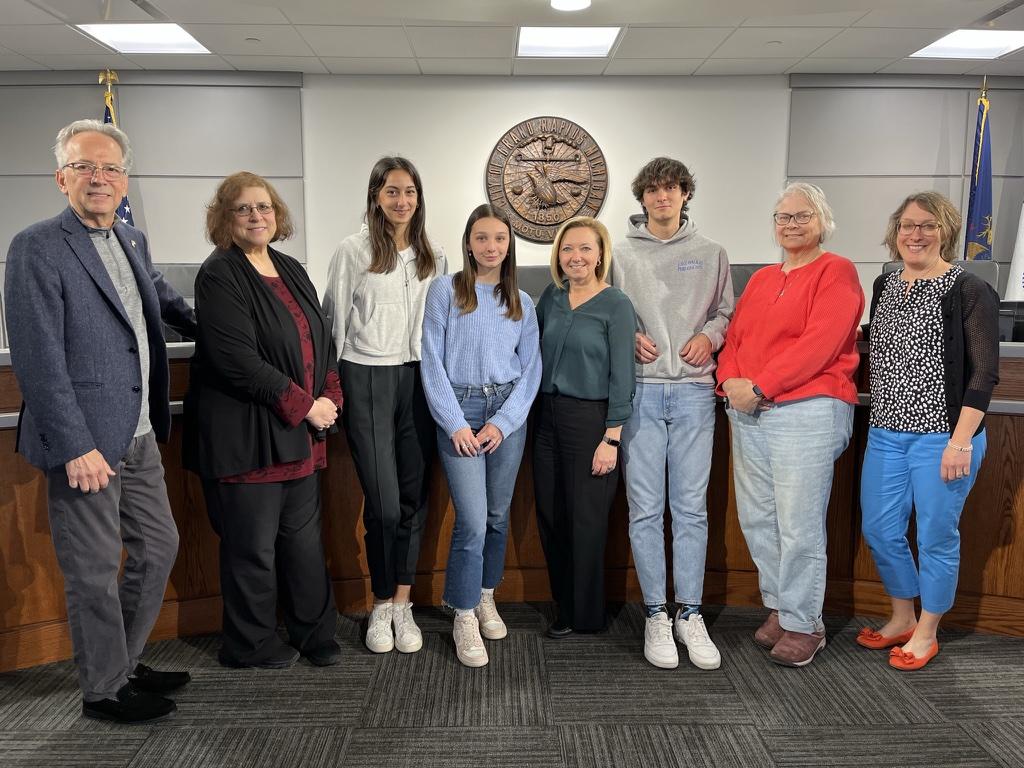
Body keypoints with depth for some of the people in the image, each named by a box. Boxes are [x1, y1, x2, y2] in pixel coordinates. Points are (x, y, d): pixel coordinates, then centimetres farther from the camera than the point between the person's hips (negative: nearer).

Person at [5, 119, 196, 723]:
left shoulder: (133, 241, 11)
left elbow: (165, 299, 33)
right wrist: (75, 447, -21)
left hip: (139, 435, 8)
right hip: (85, 443, -8)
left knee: (159, 546, 17)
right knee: (96, 572, 5)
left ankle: (125, 662, 36)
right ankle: (105, 690, 25)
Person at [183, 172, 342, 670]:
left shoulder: (290, 270, 13)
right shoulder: (219, 276, -10)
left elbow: (321, 340, 15)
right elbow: (237, 360, -19)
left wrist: (329, 397, -2)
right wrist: (305, 406, -16)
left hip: (300, 433, 7)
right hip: (246, 433, -7)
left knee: (304, 536, 14)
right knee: (253, 545, 5)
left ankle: (314, 632, 29)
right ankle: (251, 644, 24)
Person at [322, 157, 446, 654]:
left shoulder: (433, 256, 10)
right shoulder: (354, 250, -2)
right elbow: (334, 320, 1)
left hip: (419, 380, 4)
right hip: (367, 379, -4)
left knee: (414, 499, 6)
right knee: (384, 505, -5)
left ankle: (402, 606, 20)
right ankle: (381, 605, 17)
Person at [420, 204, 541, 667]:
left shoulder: (522, 303, 10)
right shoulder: (444, 291, -1)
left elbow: (531, 369, 6)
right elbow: (432, 362, -5)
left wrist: (502, 422, -6)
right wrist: (456, 423, -11)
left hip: (508, 412, 4)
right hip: (460, 411, -3)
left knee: (498, 515, 11)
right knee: (473, 521, -8)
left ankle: (486, 598, 31)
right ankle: (464, 618, 8)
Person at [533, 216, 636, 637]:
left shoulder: (616, 305, -7)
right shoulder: (552, 297, 8)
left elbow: (622, 376, -10)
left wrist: (612, 438, -14)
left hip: (590, 418, -5)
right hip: (548, 417, 6)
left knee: (586, 519, 2)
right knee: (550, 515, 9)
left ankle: (586, 615, 19)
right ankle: (564, 606, 26)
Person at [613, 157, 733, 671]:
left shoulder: (711, 254, 12)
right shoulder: (620, 255, 7)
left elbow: (725, 312, 17)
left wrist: (709, 336, -3)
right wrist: (628, 338, -8)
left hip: (694, 392, 1)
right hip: (640, 391, -1)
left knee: (691, 508, 4)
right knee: (645, 509, 2)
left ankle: (690, 615, 15)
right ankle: (656, 615, 14)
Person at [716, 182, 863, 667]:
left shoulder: (836, 273, -1)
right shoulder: (761, 279, 20)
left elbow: (819, 345, -14)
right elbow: (734, 337, 15)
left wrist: (759, 387, -17)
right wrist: (731, 380, -6)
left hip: (806, 412, -7)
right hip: (748, 413, 7)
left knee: (798, 526, -4)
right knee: (757, 519, 10)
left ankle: (803, 625, 11)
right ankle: (779, 608, 25)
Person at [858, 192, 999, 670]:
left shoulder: (970, 292, -8)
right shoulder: (885, 287, 10)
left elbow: (985, 373, -12)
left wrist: (961, 440, -17)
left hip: (943, 436, -6)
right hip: (886, 434, 6)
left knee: (936, 536, 6)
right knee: (879, 529, 11)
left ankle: (926, 634, 25)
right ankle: (902, 618, 33)